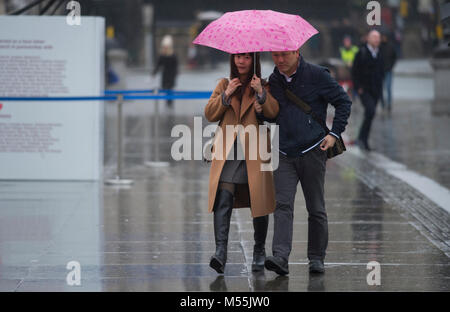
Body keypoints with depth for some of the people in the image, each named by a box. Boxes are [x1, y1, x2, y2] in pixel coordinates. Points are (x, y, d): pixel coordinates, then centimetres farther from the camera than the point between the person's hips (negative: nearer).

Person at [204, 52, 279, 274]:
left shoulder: (263, 86, 9)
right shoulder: (224, 85, 16)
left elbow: (273, 112, -8)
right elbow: (210, 114, 7)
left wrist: (261, 93, -23)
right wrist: (226, 95, -5)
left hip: (254, 153, -1)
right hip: (227, 152, 1)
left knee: (258, 202, 4)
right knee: (223, 200, -14)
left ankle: (259, 253, 19)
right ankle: (220, 252, -21)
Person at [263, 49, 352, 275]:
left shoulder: (317, 76, -3)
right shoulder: (273, 81, 10)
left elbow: (344, 102, 3)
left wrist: (334, 133, -5)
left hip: (312, 150, -3)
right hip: (284, 154, 3)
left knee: (316, 209, 4)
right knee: (282, 205, -11)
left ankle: (316, 258, 15)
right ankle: (280, 258, -19)